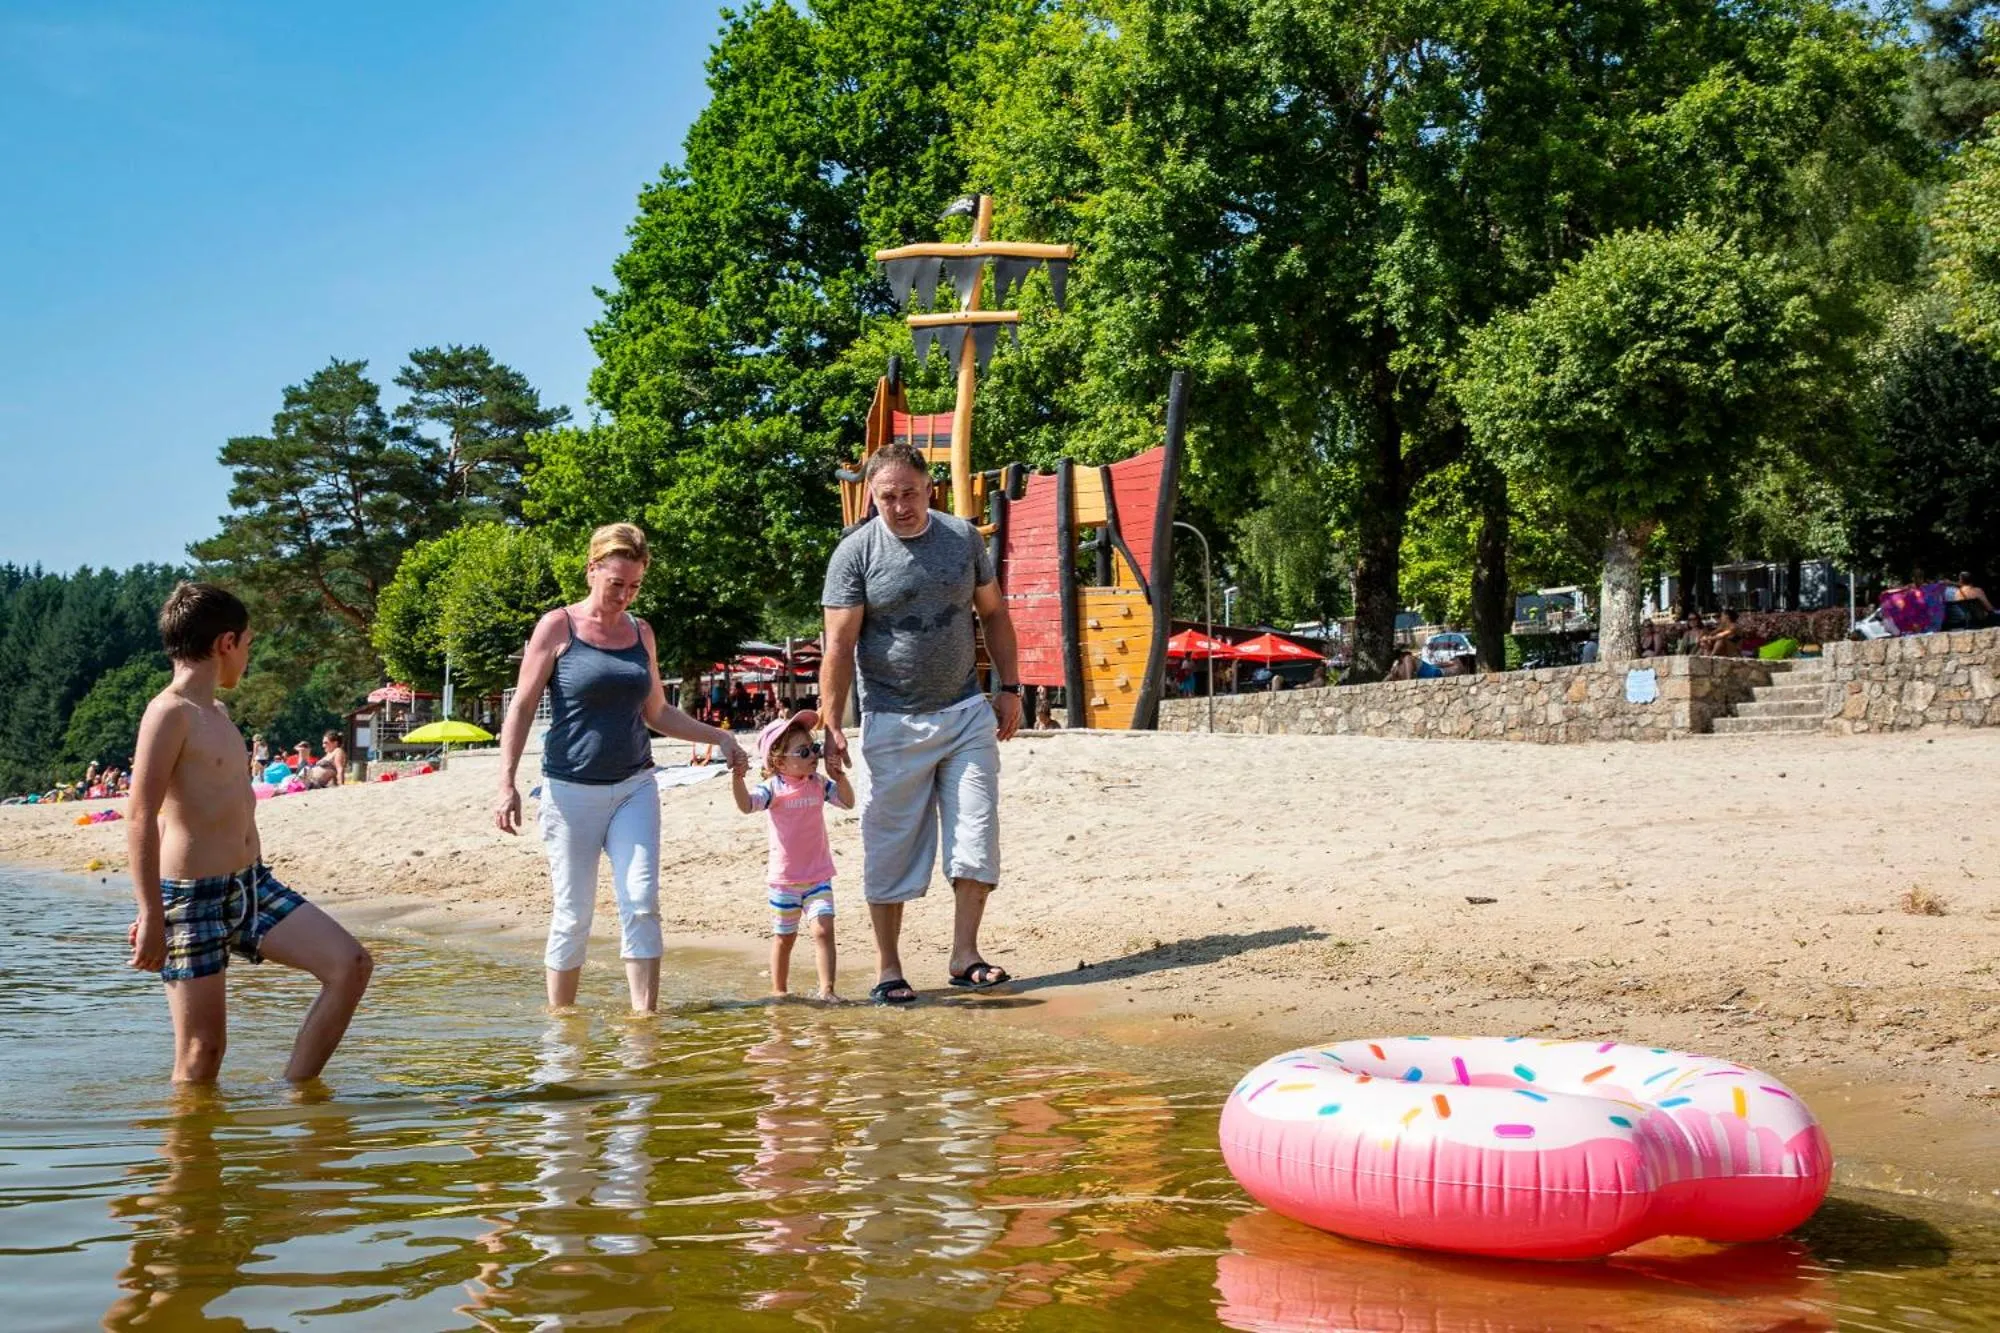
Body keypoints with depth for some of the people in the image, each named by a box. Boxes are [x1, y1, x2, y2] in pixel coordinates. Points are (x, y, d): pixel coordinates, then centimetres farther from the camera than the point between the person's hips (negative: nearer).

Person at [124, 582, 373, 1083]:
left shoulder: (216, 712, 17)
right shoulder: (169, 712, -12)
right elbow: (142, 821, -18)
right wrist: (153, 916, -22)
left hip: (252, 885, 8)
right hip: (194, 896, -8)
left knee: (351, 965, -4)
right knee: (202, 1048, -4)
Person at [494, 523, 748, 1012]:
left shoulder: (641, 632, 11)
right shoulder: (557, 628, -3)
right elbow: (522, 708, -3)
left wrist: (717, 737, 12)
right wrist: (507, 784, -11)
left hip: (635, 788, 4)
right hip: (572, 790, -4)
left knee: (642, 904, -9)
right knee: (572, 916, 1)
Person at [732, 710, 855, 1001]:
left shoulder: (819, 783, 1)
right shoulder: (773, 787, -13)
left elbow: (848, 802, 2)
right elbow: (747, 804, -28)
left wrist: (839, 775, -11)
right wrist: (737, 778, -45)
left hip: (818, 875, 2)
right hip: (784, 877, -2)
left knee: (823, 929, -11)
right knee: (784, 936, 11)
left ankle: (826, 989, -9)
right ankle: (779, 990, 27)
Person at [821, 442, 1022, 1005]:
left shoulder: (963, 537, 5)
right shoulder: (855, 553, -7)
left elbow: (993, 613, 15)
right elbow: (840, 646, -9)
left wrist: (1009, 687, 9)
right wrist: (831, 726, -15)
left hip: (967, 711, 3)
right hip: (893, 722, -3)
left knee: (977, 835, 0)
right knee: (891, 849, 1)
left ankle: (964, 955, 10)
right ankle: (888, 970, 11)